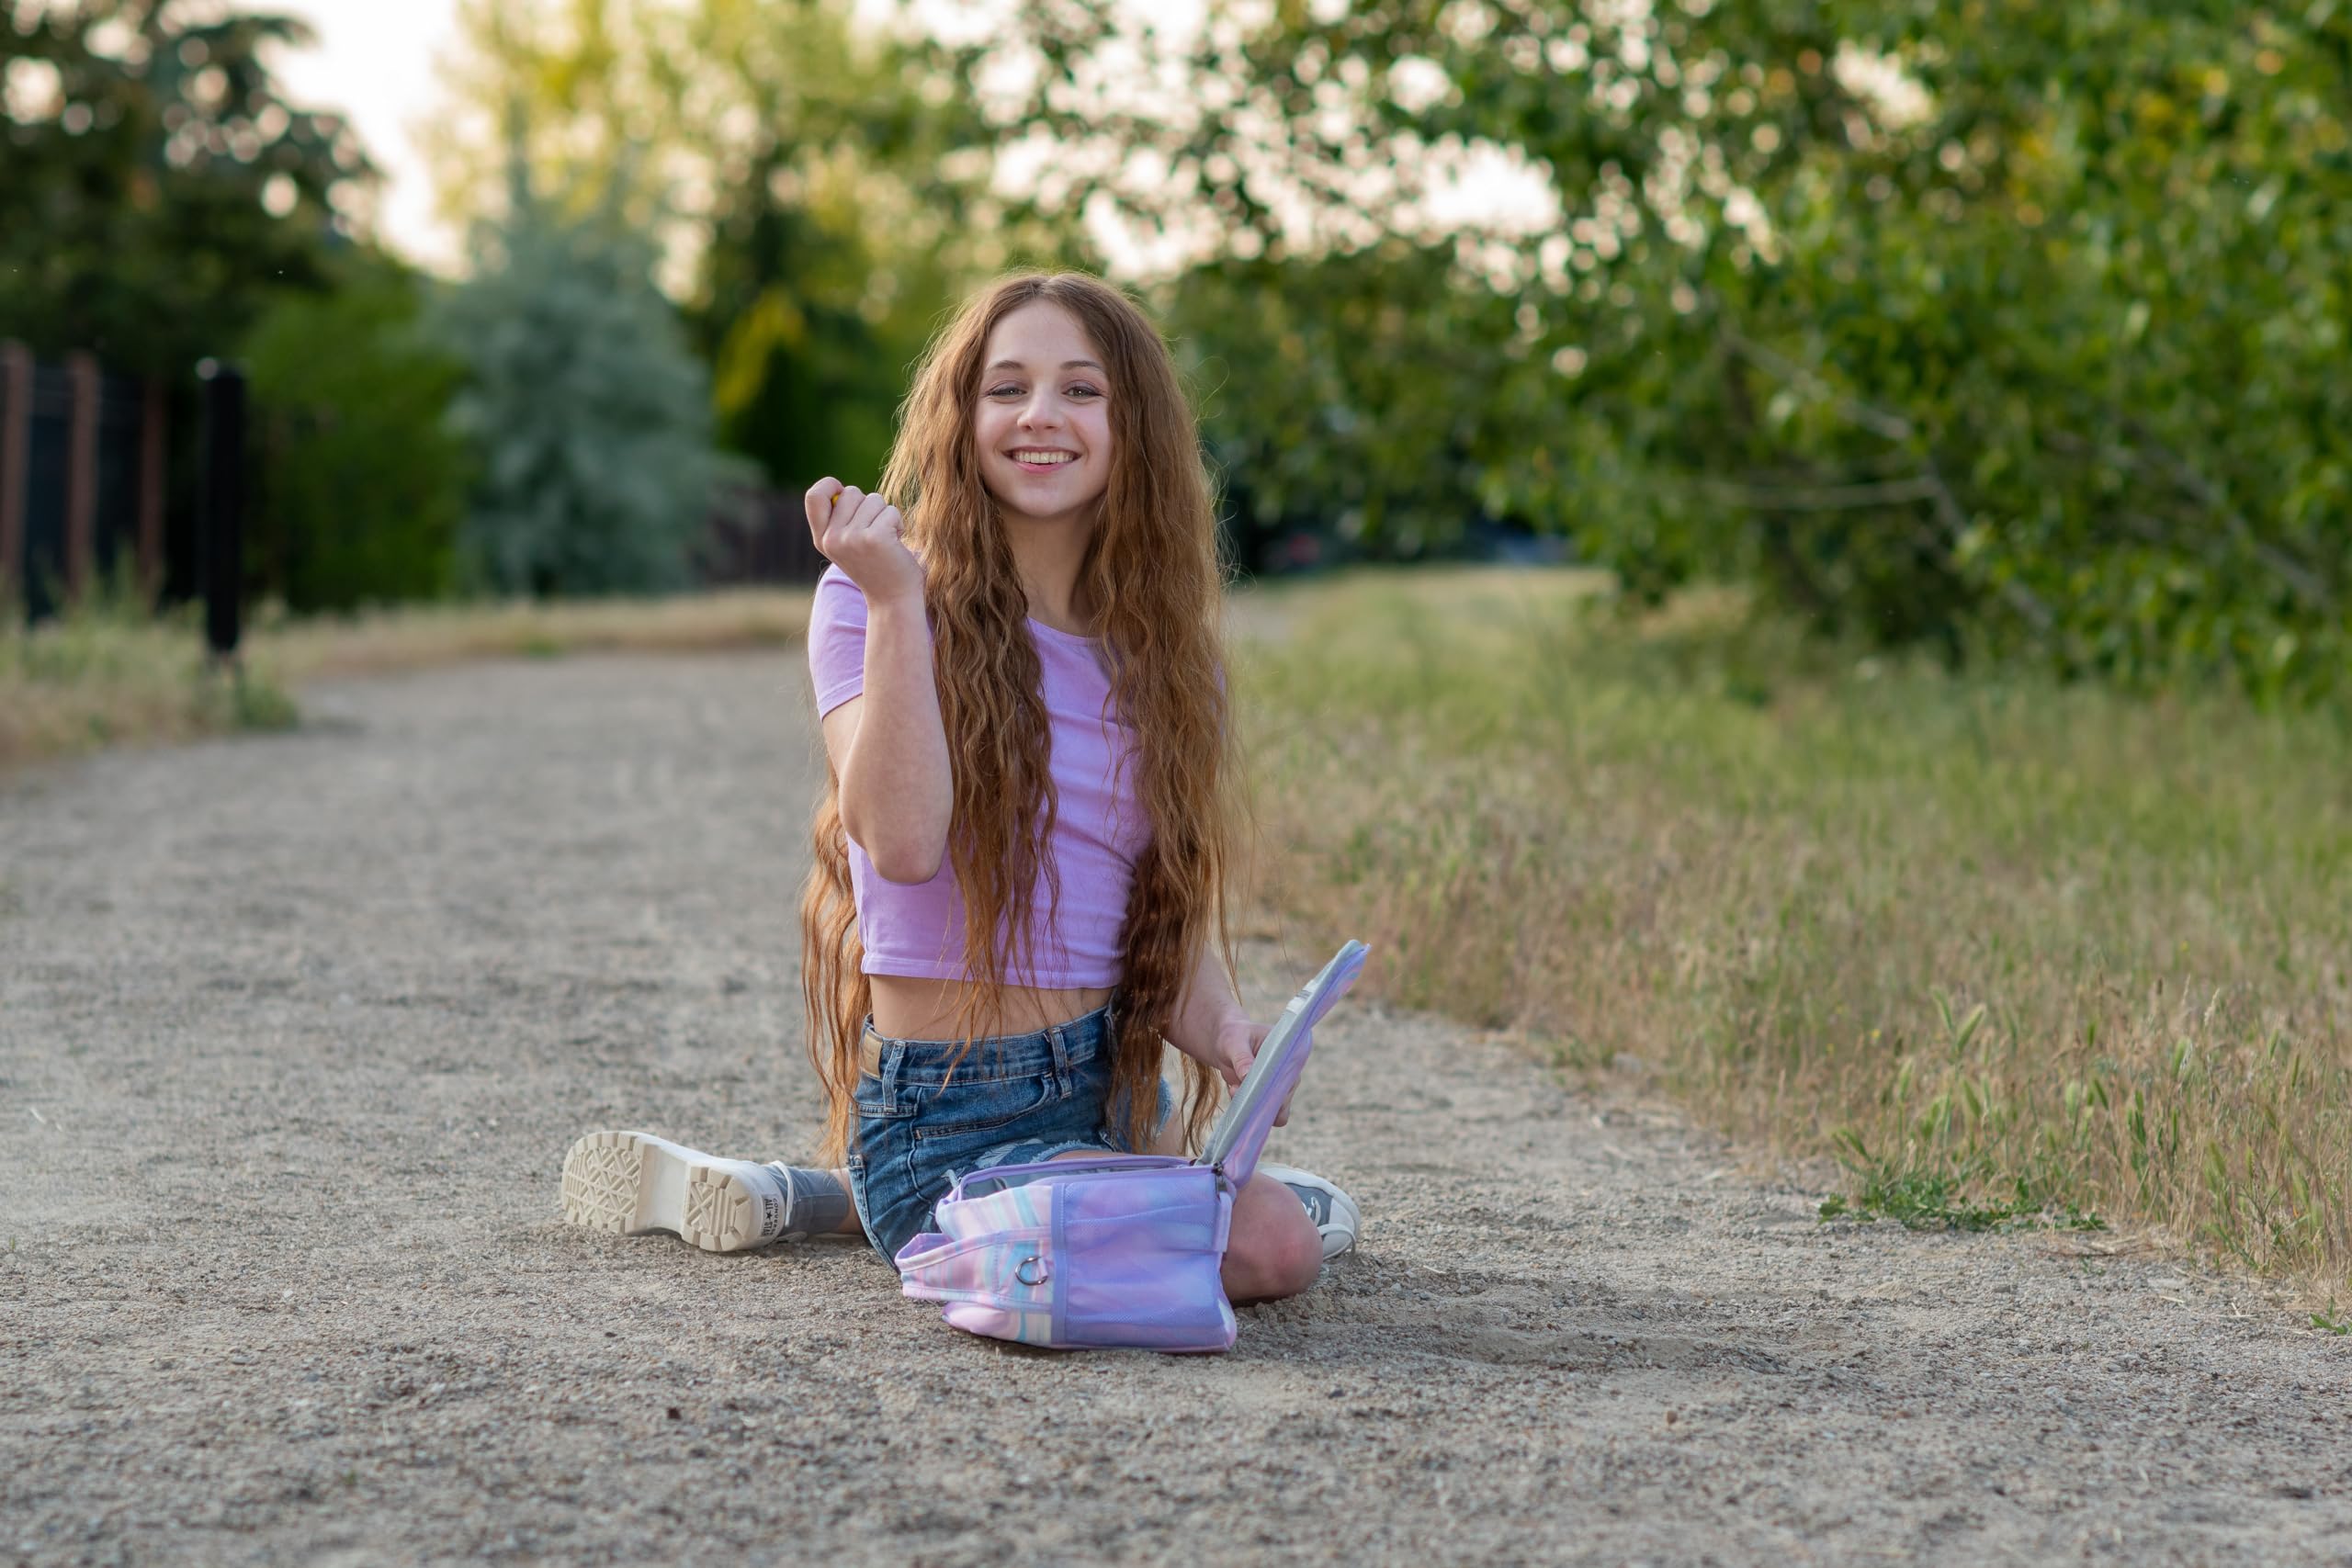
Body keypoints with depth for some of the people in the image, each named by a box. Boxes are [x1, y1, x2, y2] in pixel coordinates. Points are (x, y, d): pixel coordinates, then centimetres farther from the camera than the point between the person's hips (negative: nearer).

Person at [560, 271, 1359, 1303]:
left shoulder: (1158, 648, 8)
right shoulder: (870, 601, -9)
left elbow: (1176, 910, 7)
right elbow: (902, 841, -24)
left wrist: (1220, 1027, -14)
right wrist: (897, 601, -27)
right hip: (947, 1112, -7)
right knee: (1268, 1244, -18)